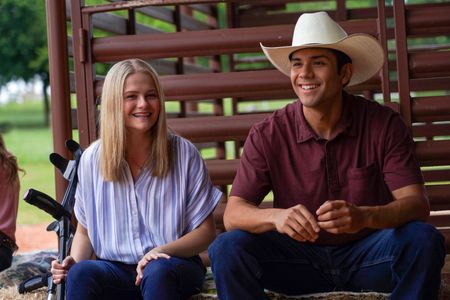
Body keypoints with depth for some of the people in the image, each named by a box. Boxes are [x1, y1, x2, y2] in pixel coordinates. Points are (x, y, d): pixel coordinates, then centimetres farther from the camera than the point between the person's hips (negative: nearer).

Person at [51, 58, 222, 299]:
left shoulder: (184, 154, -1)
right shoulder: (92, 159, 4)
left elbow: (205, 232, 1)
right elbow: (85, 231, 15)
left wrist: (163, 251, -17)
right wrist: (73, 261, -7)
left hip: (176, 265, -1)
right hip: (115, 271, 2)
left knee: (158, 272, -37)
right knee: (81, 273, -33)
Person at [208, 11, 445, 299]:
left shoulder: (384, 125, -10)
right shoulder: (267, 135, -9)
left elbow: (417, 204, -17)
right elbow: (233, 213, -13)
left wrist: (364, 217, -40)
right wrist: (276, 216, -38)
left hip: (368, 256, 0)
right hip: (299, 259, 1)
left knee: (424, 239, -29)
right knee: (228, 247, -24)